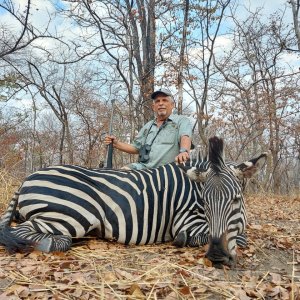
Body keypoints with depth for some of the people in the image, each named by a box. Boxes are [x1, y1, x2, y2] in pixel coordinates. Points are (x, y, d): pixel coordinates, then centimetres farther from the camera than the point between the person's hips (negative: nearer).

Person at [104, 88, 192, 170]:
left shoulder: (181, 121, 7)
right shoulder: (148, 126, 25)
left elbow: (185, 137, -14)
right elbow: (136, 147, 28)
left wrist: (184, 151, -37)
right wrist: (116, 143, 13)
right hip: (143, 167, 5)